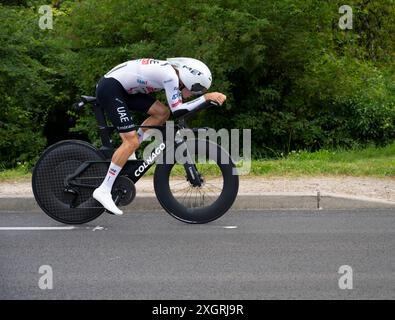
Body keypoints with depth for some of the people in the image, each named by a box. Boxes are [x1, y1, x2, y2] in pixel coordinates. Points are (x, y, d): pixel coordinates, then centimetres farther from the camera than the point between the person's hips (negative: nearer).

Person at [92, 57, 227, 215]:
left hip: (124, 89, 10)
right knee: (131, 142, -15)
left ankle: (126, 154, 10)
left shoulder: (173, 72, 8)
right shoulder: (170, 76, -19)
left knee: (162, 113, 4)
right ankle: (103, 191, -12)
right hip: (109, 88, -10)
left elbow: (178, 104, 14)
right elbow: (177, 109, -18)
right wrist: (206, 97, -16)